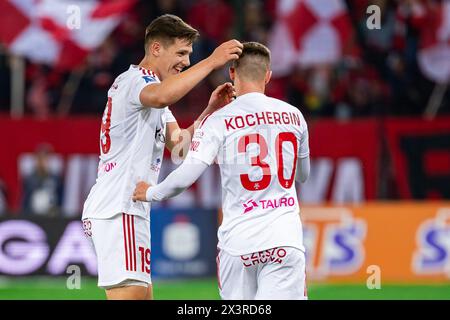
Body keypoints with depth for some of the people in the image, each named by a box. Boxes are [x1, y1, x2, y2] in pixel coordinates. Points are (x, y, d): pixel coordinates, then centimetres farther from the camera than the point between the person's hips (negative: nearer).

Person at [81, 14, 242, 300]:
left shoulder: (149, 88, 24)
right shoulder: (134, 79, -9)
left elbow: (178, 144, 17)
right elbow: (163, 96, -35)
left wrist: (210, 110, 2)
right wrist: (211, 61, -31)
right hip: (118, 211, -11)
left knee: (144, 295, 11)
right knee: (130, 294, -17)